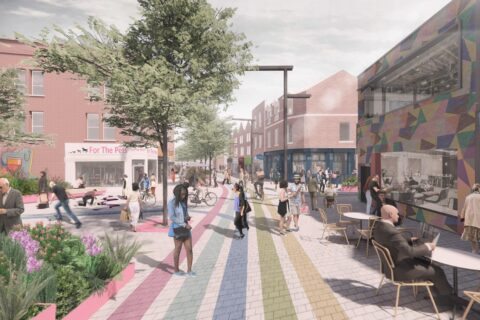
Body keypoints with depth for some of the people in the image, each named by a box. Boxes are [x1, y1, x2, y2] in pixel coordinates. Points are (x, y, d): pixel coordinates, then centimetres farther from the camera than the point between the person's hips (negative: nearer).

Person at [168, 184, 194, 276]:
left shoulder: (183, 201, 6)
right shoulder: (171, 202, -12)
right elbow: (172, 217, -18)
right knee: (178, 249, 8)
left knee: (189, 249, 2)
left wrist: (188, 217, -6)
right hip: (177, 228, -5)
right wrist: (184, 224, -20)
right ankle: (176, 270, 25)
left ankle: (189, 270, 12)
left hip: (186, 227, 6)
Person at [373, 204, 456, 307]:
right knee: (437, 271, 9)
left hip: (391, 265, 9)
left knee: (430, 265, 22)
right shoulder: (392, 231, -33)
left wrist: (411, 240, 8)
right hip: (399, 269, -9)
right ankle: (448, 298, 34)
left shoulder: (378, 226, -2)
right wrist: (428, 246, -13)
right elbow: (410, 251, -28)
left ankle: (438, 295, 35)